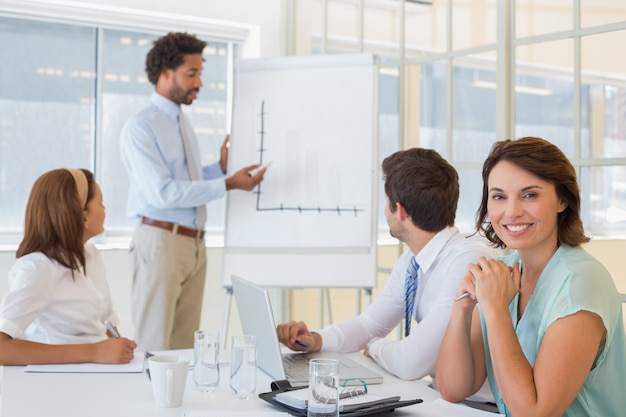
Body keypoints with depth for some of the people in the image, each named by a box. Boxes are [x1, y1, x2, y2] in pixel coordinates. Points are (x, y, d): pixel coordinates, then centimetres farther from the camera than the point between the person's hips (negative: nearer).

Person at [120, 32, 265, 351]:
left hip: (194, 242, 8)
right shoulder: (140, 127, -10)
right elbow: (162, 192, -19)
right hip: (161, 241, -8)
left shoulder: (182, 124, 16)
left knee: (185, 345, 10)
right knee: (154, 345, -2)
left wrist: (220, 167, 5)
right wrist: (227, 184, -19)